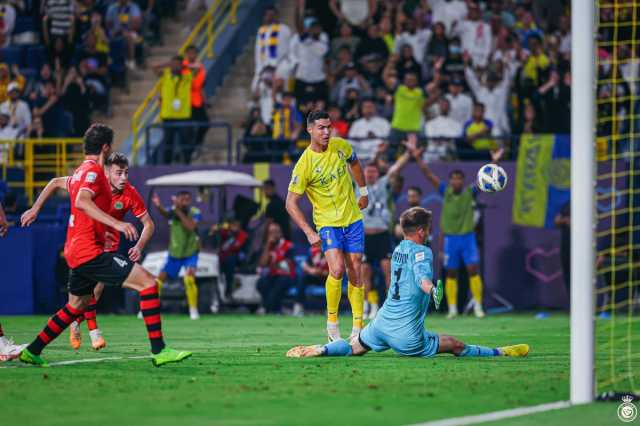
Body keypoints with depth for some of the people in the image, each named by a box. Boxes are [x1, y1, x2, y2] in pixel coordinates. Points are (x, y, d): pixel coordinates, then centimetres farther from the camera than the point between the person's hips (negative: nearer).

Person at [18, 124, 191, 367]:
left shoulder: (80, 172, 18)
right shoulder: (93, 171, -13)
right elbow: (82, 201, -30)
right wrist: (116, 224, -37)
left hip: (75, 252, 11)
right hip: (90, 252, -11)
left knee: (77, 306, 26)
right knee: (147, 282, -14)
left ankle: (32, 351, 29)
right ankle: (159, 351, -19)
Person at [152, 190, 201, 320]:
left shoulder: (195, 212, -14)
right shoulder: (173, 210, -12)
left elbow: (190, 226, -33)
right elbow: (165, 213, -37)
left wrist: (179, 211, -38)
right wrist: (158, 206, -60)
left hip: (190, 253, -2)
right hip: (174, 253, 2)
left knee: (189, 279, -23)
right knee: (160, 280, 3)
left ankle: (193, 310, -10)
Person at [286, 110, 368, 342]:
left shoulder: (341, 146, -3)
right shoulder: (304, 164, -17)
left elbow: (354, 163, 22)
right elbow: (291, 203, -12)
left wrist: (363, 191, 25)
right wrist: (309, 233, -18)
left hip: (353, 219, 4)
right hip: (327, 223, -4)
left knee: (355, 273, 3)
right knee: (337, 269, -22)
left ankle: (358, 327, 11)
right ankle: (332, 321, -5)